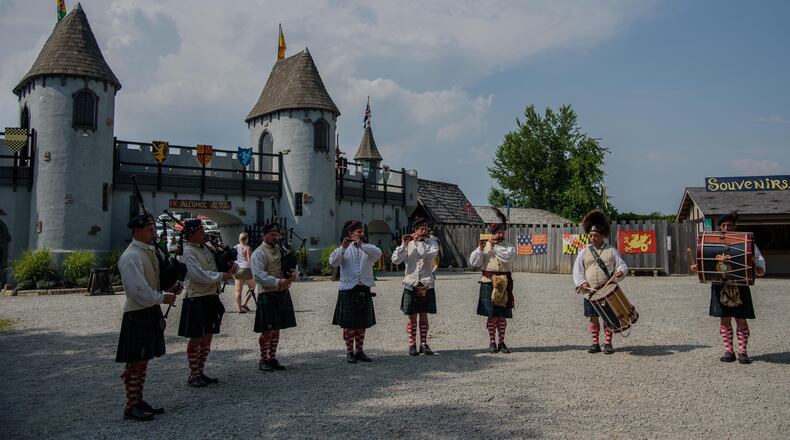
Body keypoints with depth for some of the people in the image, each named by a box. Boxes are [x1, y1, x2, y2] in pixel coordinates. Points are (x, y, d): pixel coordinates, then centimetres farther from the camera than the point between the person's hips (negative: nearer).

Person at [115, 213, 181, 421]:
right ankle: (131, 407, 12)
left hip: (151, 311, 9)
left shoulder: (151, 251, 10)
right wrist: (163, 298, -15)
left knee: (143, 360, 16)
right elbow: (139, 290, -24)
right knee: (135, 362, 0)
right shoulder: (131, 257, -18)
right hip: (137, 314, -9)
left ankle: (138, 400, 28)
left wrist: (170, 287, 5)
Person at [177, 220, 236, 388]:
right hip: (196, 300, -8)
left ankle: (200, 372, 25)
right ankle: (193, 375, 14)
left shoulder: (206, 248, 12)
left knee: (207, 338, 13)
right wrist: (223, 275, -16)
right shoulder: (188, 253, -13)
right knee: (196, 339, 2)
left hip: (211, 299, 8)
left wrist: (232, 267, -6)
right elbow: (200, 276, -24)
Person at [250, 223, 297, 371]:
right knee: (267, 331, -1)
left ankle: (272, 358, 24)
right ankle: (263, 360, 14)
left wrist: (293, 274, -6)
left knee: (276, 329, 13)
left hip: (283, 293, 7)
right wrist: (278, 282, -27)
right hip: (267, 294, -6)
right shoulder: (259, 253, -9)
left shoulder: (281, 249, 13)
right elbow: (258, 275, -19)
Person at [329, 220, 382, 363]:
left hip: (364, 290, 3)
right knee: (349, 324, 1)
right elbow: (333, 262, -14)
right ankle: (349, 352, 10)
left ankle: (359, 351, 19)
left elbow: (378, 254, -13)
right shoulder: (343, 249, 4)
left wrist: (361, 245, -24)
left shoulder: (367, 248, 10)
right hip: (348, 290, -3)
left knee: (362, 324, 9)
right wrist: (343, 247, -25)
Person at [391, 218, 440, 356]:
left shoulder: (432, 243, 3)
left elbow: (431, 254, -20)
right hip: (411, 284, 0)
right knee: (412, 317, 4)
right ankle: (412, 344, 14)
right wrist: (403, 244, -16)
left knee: (424, 316, 8)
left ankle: (423, 344, 18)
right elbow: (395, 260, -8)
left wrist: (418, 241, -13)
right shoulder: (408, 244, 2)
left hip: (426, 285, 1)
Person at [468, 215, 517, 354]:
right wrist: (480, 248, -15)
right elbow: (473, 263, -4)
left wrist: (494, 247, -15)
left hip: (504, 283, 1)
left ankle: (501, 342, 17)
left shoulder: (508, 247, 6)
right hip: (489, 282, -1)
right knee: (491, 314, 2)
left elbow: (507, 257, -16)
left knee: (502, 314, 6)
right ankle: (492, 342, 12)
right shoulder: (484, 245, 4)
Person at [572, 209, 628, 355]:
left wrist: (621, 272, -20)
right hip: (590, 292, 1)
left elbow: (622, 265, 4)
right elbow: (577, 270, 4)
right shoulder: (584, 252, 6)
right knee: (593, 318, 5)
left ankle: (608, 343, 14)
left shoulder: (611, 251, 4)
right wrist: (582, 283, -13)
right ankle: (595, 343, 16)